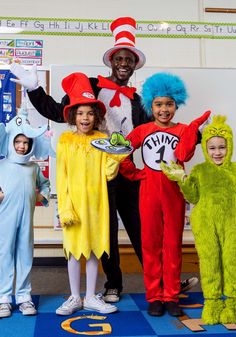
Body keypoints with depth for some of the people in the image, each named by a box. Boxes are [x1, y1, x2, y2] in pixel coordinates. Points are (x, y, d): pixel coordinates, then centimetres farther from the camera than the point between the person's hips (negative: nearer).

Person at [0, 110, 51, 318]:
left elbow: (44, 184, 29)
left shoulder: (34, 167, 16)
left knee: (25, 255, 6)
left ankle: (24, 296, 15)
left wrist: (43, 196, 12)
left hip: (26, 218, 3)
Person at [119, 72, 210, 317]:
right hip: (149, 193, 0)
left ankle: (171, 296, 18)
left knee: (173, 244, 6)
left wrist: (192, 128, -19)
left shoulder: (182, 130, 3)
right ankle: (153, 296, 17)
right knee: (150, 244, 5)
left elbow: (184, 156, -15)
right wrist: (134, 173, -1)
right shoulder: (142, 130, 3)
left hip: (174, 193, 1)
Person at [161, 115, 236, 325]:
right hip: (205, 224, 0)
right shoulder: (199, 170, 6)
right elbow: (194, 198, 2)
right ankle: (212, 304, 16)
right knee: (209, 262, 4)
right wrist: (182, 180, -10)